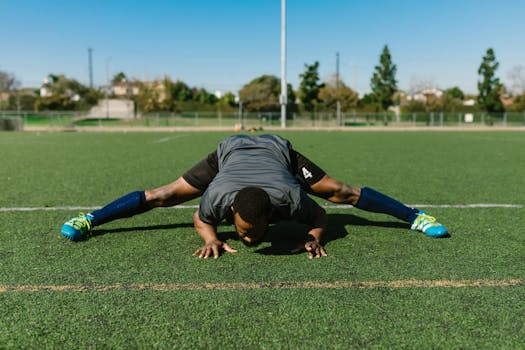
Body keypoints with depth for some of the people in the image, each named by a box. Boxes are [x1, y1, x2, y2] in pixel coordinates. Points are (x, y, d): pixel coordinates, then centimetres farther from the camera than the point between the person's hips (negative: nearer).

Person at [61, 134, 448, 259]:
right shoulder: (218, 197, -39)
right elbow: (201, 219, -13)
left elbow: (319, 216, -16)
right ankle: (90, 219, 20)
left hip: (277, 149, 0)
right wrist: (213, 240, -30)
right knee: (162, 196, 0)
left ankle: (416, 216, 18)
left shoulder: (290, 198, -40)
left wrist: (314, 238, -33)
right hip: (231, 150, 1)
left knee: (344, 193, -2)